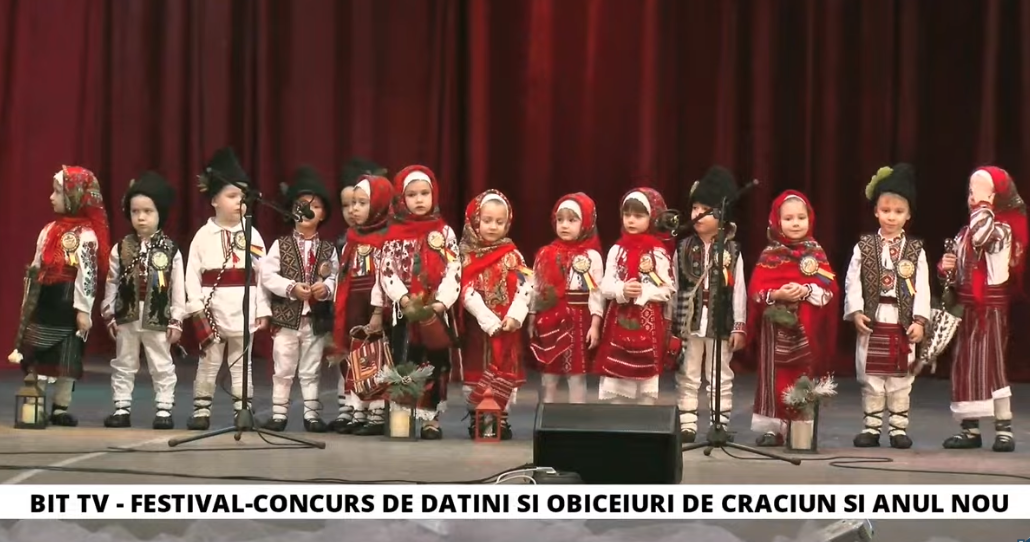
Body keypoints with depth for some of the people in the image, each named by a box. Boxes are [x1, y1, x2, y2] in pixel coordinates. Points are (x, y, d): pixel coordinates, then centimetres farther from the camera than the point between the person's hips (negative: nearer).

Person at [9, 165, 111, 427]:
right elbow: (35, 268, 15)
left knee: (67, 357, 2)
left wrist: (84, 310, -18)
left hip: (68, 304, -6)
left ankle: (61, 408, 10)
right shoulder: (49, 230, 11)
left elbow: (87, 275, -15)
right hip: (44, 301, 6)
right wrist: (28, 303, 15)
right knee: (35, 355, 6)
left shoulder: (86, 235, -11)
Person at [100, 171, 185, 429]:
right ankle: (122, 408, 18)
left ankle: (164, 409, 13)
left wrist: (176, 320, -5)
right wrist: (109, 314, 1)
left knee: (162, 366, 5)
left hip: (158, 319, -2)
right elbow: (112, 283, 4)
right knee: (124, 364, 10)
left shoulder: (171, 250, -6)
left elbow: (178, 288, -4)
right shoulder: (121, 248, 0)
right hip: (126, 317, 2)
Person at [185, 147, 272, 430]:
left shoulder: (252, 234, 3)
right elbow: (193, 273, -3)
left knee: (241, 363, 9)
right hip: (212, 309, -1)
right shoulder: (204, 235, -1)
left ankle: (243, 412, 13)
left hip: (244, 309, 1)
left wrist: (262, 310, -2)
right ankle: (201, 412, 15)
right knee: (208, 362, 8)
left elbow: (262, 274, 1)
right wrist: (196, 305, -11)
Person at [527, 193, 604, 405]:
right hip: (549, 323, 4)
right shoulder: (545, 255, 7)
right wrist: (531, 321, 11)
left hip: (578, 323, -4)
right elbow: (536, 290, 12)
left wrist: (595, 324, -13)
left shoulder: (591, 256, -6)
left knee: (577, 377, 1)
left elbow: (597, 293, -8)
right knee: (548, 379, 10)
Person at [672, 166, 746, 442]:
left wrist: (739, 326, -4)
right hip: (689, 321, 1)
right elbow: (674, 288, 3)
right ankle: (686, 424, 12)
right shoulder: (683, 248, 1)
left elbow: (738, 290, -2)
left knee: (720, 377, 6)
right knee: (687, 376, 6)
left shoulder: (732, 251, -2)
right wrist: (670, 322, 1)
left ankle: (720, 424, 12)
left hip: (721, 323, -1)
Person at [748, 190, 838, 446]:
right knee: (775, 375, 0)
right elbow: (755, 291, -4)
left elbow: (830, 289, -3)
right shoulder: (770, 255, 2)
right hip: (776, 325, -1)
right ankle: (772, 428, 5)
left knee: (804, 376, 5)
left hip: (807, 328, 1)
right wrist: (777, 295, -20)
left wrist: (807, 291, -18)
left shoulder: (816, 253, 6)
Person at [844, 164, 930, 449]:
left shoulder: (916, 250, 2)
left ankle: (899, 427, 13)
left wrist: (920, 320, -11)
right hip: (872, 321, 0)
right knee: (870, 376, 5)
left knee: (901, 379, 5)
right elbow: (852, 282, -2)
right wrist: (856, 312, -11)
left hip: (903, 323, 0)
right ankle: (872, 426, 13)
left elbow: (922, 287, -3)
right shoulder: (864, 246, 3)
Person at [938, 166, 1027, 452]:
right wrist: (946, 267, -3)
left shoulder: (1003, 229, -11)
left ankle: (1004, 429, -2)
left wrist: (983, 201, -24)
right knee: (965, 367, 8)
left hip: (991, 309, -7)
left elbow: (983, 235, -35)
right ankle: (970, 429, 16)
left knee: (991, 366, -9)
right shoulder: (966, 232, 11)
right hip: (967, 308, 7)